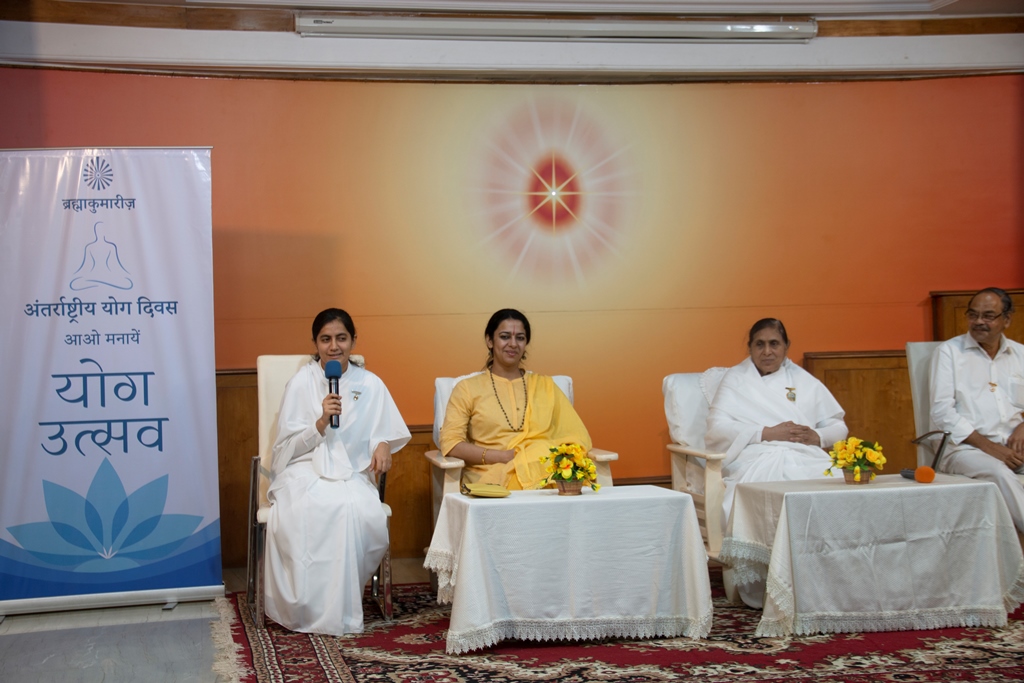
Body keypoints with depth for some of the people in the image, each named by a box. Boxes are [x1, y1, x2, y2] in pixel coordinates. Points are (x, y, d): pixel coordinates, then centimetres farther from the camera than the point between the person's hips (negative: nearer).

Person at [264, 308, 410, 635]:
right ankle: (307, 609, -18)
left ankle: (342, 604, -13)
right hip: (306, 471, -1)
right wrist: (321, 421, -15)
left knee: (366, 514, -33)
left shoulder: (370, 384, 9)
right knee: (305, 511, -36)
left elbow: (387, 432, 13)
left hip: (352, 473, 2)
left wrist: (383, 445, -11)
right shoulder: (300, 383, 5)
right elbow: (289, 446, 2)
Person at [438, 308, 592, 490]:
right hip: (490, 479, -2)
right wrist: (502, 457, -12)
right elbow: (450, 443, 0)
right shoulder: (468, 388, 12)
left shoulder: (545, 386, 21)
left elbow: (579, 437, 13)